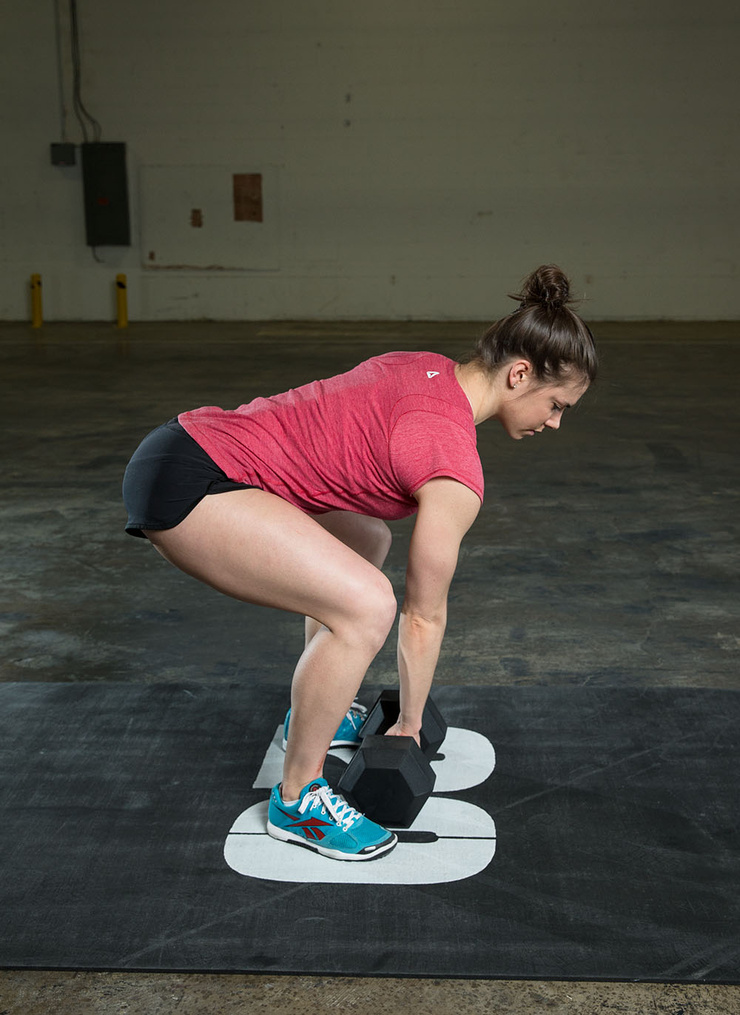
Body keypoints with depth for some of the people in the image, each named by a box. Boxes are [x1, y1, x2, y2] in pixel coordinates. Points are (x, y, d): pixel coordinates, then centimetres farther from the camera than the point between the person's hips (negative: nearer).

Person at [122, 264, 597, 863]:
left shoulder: (431, 369, 11)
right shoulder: (454, 467, -15)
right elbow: (424, 615, -5)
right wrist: (409, 725, 10)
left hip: (196, 443, 11)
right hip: (188, 485, -11)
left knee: (368, 541, 24)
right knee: (367, 605, -22)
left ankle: (317, 711, 37)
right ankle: (296, 802, -1)